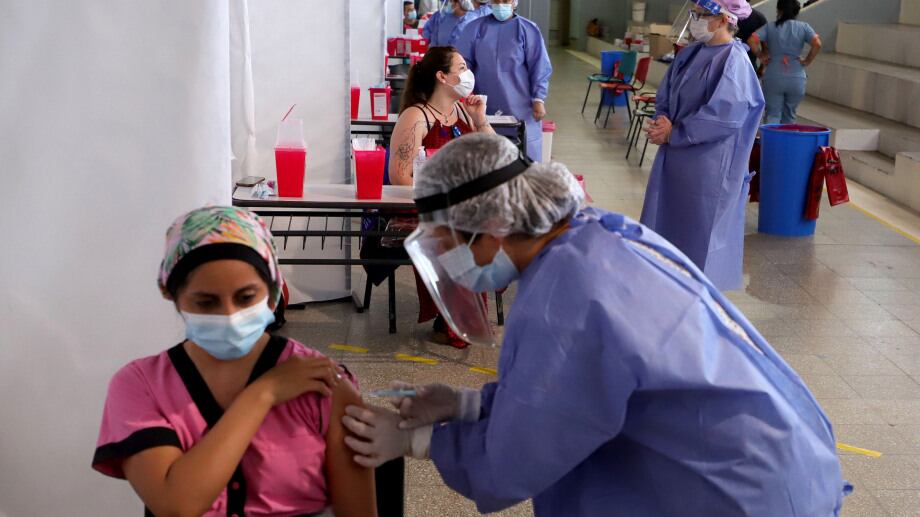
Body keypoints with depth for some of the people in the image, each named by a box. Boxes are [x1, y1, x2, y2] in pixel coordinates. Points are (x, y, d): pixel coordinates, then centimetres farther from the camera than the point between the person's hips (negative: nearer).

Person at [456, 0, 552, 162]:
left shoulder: (528, 30, 0)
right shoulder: (475, 28, 6)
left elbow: (539, 67, -2)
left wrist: (538, 99, -9)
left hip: (520, 107, -2)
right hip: (484, 107, 2)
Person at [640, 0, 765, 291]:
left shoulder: (733, 61, -16)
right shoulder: (692, 53, 9)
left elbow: (721, 116, -22)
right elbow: (665, 96, 13)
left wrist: (673, 134, -15)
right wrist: (662, 124, -8)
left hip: (708, 164, -8)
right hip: (675, 157, 8)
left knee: (699, 230, 3)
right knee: (667, 223, 13)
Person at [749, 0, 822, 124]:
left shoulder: (770, 27, 3)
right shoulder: (804, 27, 4)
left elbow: (752, 40, -11)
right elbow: (817, 44, -9)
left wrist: (762, 56, 2)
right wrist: (807, 61, 1)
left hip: (773, 78, -1)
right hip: (797, 79, 1)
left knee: (773, 114, 2)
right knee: (789, 115, 14)